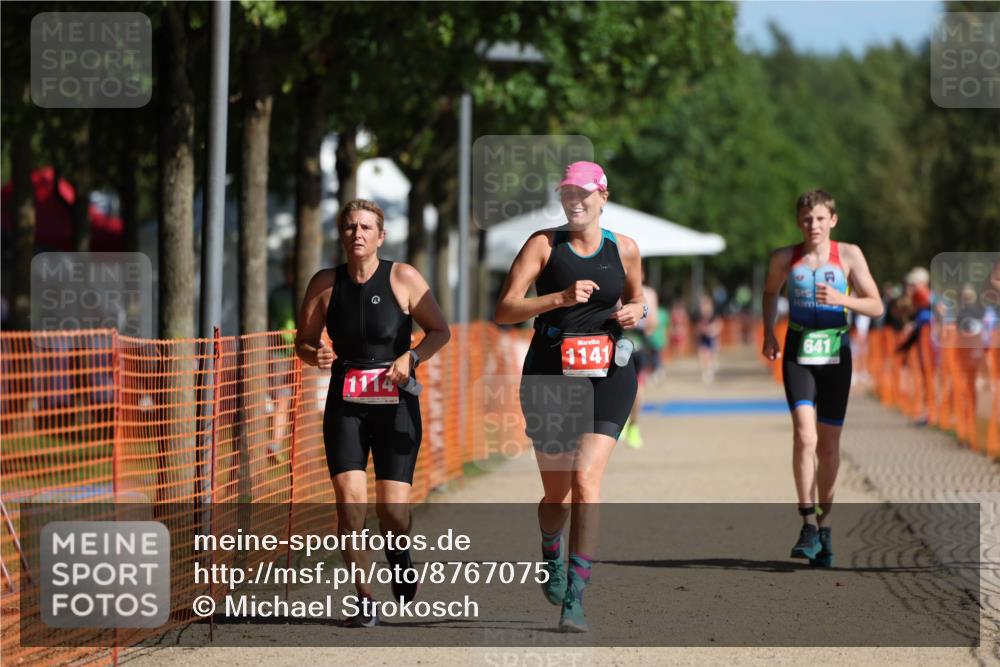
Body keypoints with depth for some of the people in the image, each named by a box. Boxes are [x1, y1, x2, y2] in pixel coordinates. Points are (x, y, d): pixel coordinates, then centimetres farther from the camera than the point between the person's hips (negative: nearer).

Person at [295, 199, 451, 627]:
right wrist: (314, 355, -13)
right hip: (345, 407, 1)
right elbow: (303, 340, 10)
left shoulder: (403, 278, -3)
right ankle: (362, 598, 1)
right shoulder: (326, 284, 2)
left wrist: (411, 357, -14)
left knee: (393, 511, -6)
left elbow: (440, 331, 4)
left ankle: (397, 549, 32)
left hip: (396, 405, -1)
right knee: (350, 502, -14)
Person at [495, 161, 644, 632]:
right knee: (557, 495, 8)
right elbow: (503, 311, -10)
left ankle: (574, 598, -19)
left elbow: (634, 300, 24)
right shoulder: (544, 244, -2)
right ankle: (551, 554, 45)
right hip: (550, 375, 0)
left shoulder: (624, 249, 6)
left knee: (586, 478, -18)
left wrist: (636, 312, -1)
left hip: (607, 375, 0)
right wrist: (560, 298, -22)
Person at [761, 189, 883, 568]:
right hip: (798, 354, 0)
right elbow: (770, 293, 21)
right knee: (804, 437, -18)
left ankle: (824, 526, 21)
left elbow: (876, 306, -3)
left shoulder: (848, 255, -2)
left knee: (829, 444, 7)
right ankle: (808, 525, -15)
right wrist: (768, 334, 8)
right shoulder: (785, 259, 1)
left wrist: (841, 299, -20)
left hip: (835, 355, 0)